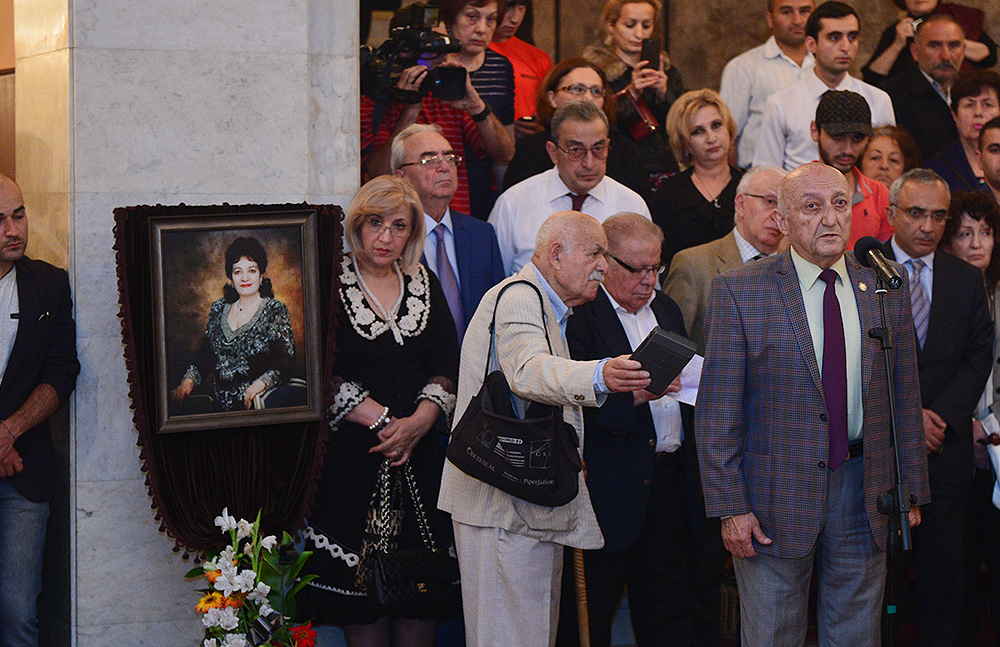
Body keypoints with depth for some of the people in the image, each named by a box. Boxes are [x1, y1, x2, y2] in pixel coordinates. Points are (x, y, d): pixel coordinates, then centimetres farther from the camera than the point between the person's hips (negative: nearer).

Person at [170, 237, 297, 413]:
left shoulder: (275, 311, 1)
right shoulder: (219, 309, 16)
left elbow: (285, 362, -7)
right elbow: (205, 355, 20)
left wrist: (259, 385, -25)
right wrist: (188, 380, 1)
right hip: (219, 403, 6)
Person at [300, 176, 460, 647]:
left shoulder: (425, 285, 11)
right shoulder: (331, 285, -2)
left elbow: (448, 365, 6)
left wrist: (418, 422, -10)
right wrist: (383, 420, -13)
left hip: (420, 449, 4)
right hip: (351, 457, -3)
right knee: (360, 580, -2)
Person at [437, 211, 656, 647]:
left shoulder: (547, 307, 22)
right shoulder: (518, 298, -12)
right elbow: (528, 370, -34)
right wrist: (598, 376, -51)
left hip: (534, 508, 11)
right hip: (503, 507, -11)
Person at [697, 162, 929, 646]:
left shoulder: (885, 290, 5)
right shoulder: (739, 290, -6)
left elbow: (904, 401, 10)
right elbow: (716, 411, -8)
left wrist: (911, 491, 8)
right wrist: (729, 507, -12)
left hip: (863, 493, 3)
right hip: (777, 495, -3)